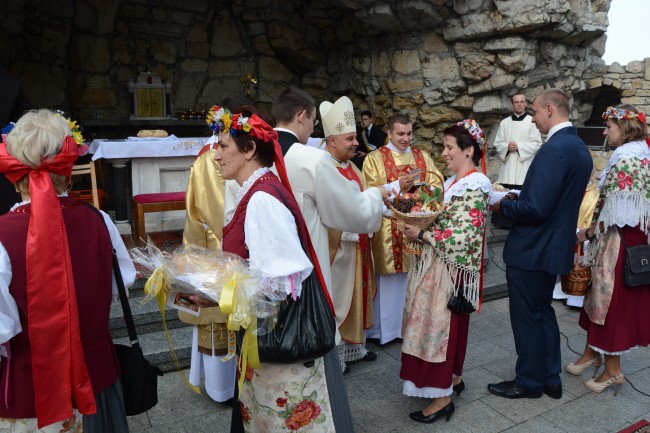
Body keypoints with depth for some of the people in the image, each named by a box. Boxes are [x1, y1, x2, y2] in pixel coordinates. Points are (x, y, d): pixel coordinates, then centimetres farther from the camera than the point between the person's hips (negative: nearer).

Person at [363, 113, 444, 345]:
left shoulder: (423, 157, 14)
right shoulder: (375, 158, 0)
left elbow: (436, 185, 7)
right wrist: (398, 186, -18)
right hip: (388, 230, -4)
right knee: (389, 280, 1)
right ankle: (384, 328, 16)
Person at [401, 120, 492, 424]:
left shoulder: (474, 187, -17)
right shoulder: (455, 182, 11)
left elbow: (460, 237, -24)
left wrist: (421, 235, -17)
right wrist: (417, 224, -1)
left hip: (451, 269, -9)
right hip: (439, 265, 9)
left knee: (442, 325, 0)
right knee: (440, 324, 17)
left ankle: (443, 397, 14)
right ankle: (453, 378, 34)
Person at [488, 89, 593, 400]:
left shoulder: (554, 149, -23)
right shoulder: (580, 148, 9)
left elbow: (536, 209, -27)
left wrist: (502, 206, -10)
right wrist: (518, 198, 11)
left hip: (531, 250, -10)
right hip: (554, 246, 10)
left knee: (526, 317, 7)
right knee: (543, 311, 21)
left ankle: (529, 382, 24)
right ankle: (550, 379, 34)